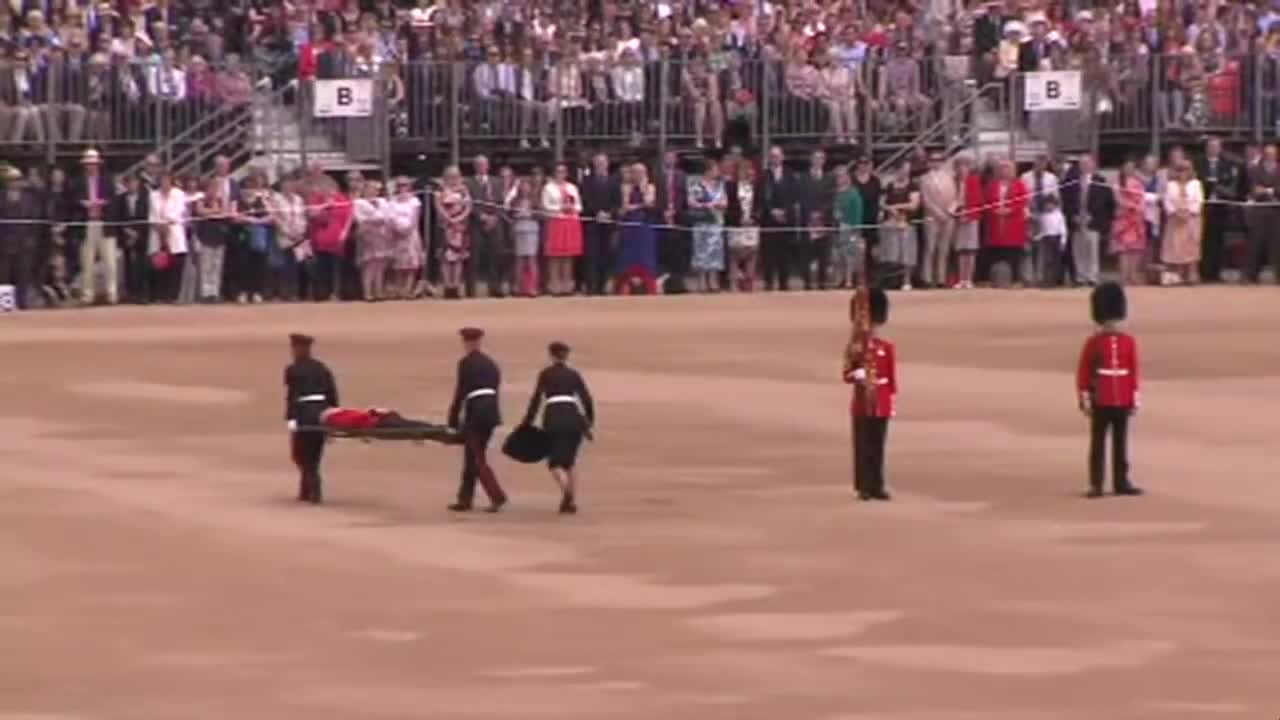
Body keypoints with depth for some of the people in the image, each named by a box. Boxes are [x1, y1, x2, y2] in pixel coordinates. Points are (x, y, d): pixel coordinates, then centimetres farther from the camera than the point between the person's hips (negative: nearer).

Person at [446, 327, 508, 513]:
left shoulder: (466, 363, -5)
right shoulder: (490, 363, 16)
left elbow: (460, 392, -7)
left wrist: (453, 420, 1)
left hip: (476, 412, -7)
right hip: (492, 411, 7)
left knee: (478, 459, -2)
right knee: (472, 457, 15)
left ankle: (497, 497, -14)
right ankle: (465, 499, 18)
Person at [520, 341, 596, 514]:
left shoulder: (546, 374, 8)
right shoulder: (574, 374, 14)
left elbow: (536, 398, 0)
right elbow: (587, 399, 7)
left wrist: (527, 422, 6)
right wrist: (590, 421, 20)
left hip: (554, 418, -3)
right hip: (573, 417, 3)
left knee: (555, 463, 1)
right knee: (569, 462, 16)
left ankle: (566, 489, -29)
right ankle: (572, 501, 5)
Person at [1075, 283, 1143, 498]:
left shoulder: (1129, 342, 5)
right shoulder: (1093, 343, -4)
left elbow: (1134, 373, 7)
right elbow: (1083, 373, -3)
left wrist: (1135, 400, 4)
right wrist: (1085, 401, -7)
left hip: (1122, 402, 3)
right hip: (1100, 402, -3)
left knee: (1121, 443, 8)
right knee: (1098, 444, 2)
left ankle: (1121, 482, 13)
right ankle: (1096, 485, 4)